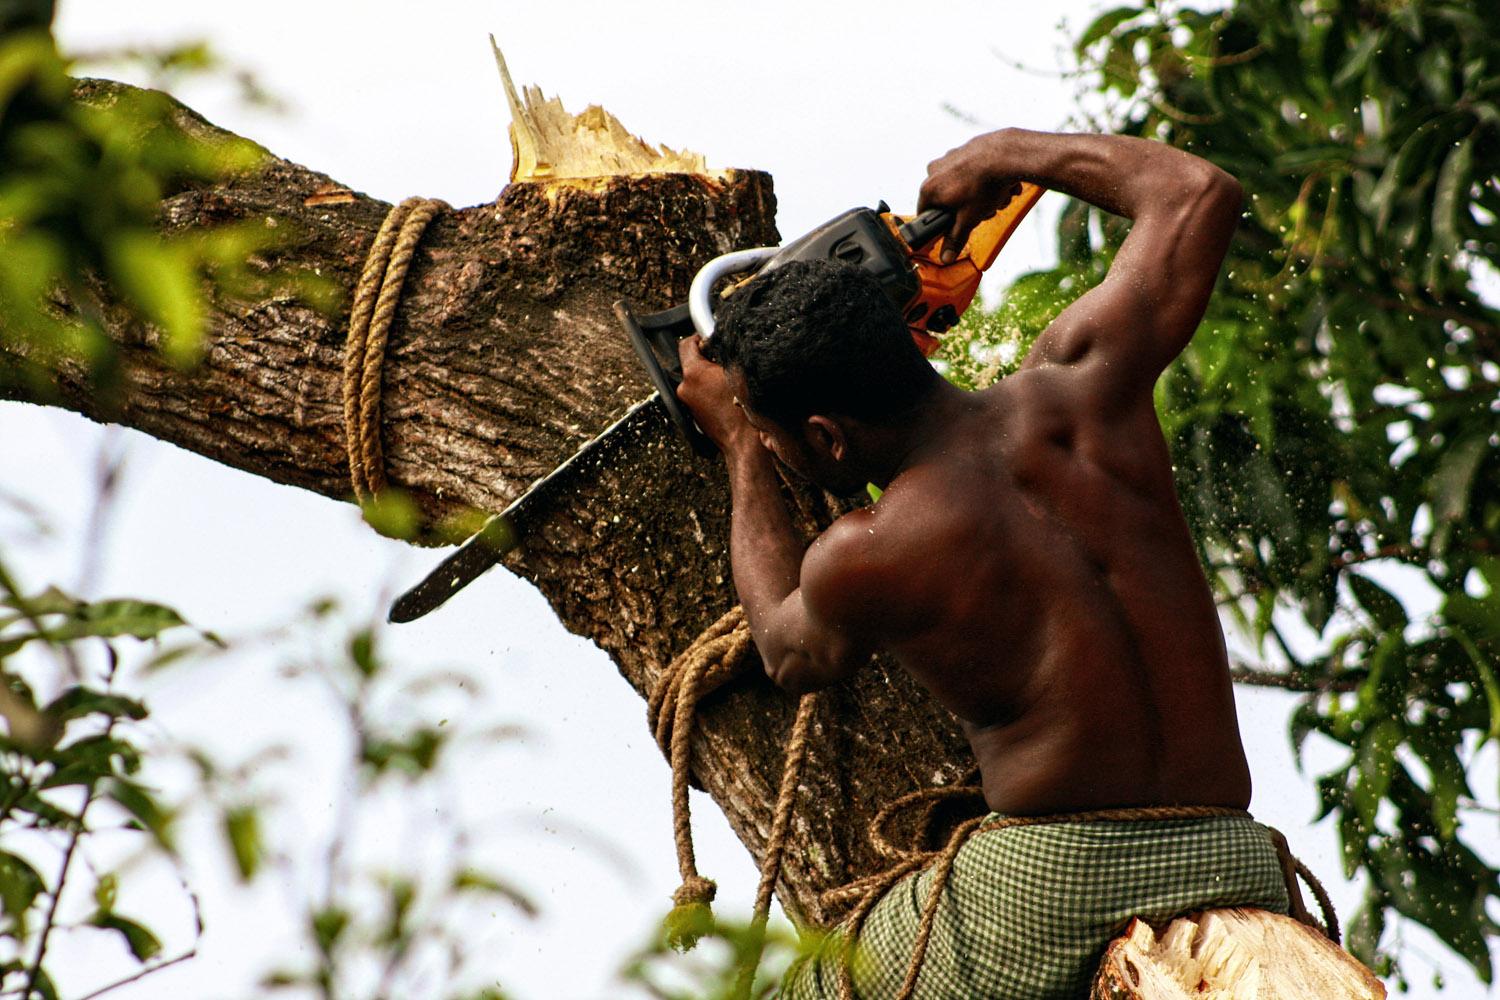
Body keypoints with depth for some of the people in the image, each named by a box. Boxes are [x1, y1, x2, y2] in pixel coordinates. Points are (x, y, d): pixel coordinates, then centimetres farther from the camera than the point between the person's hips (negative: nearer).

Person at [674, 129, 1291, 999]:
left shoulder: (863, 559, -5)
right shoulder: (1079, 381, 3)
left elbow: (791, 653, 21)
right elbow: (1199, 192, 19)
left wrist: (739, 444, 31)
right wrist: (1007, 153, 32)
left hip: (1045, 882, -4)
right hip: (1233, 872, 4)